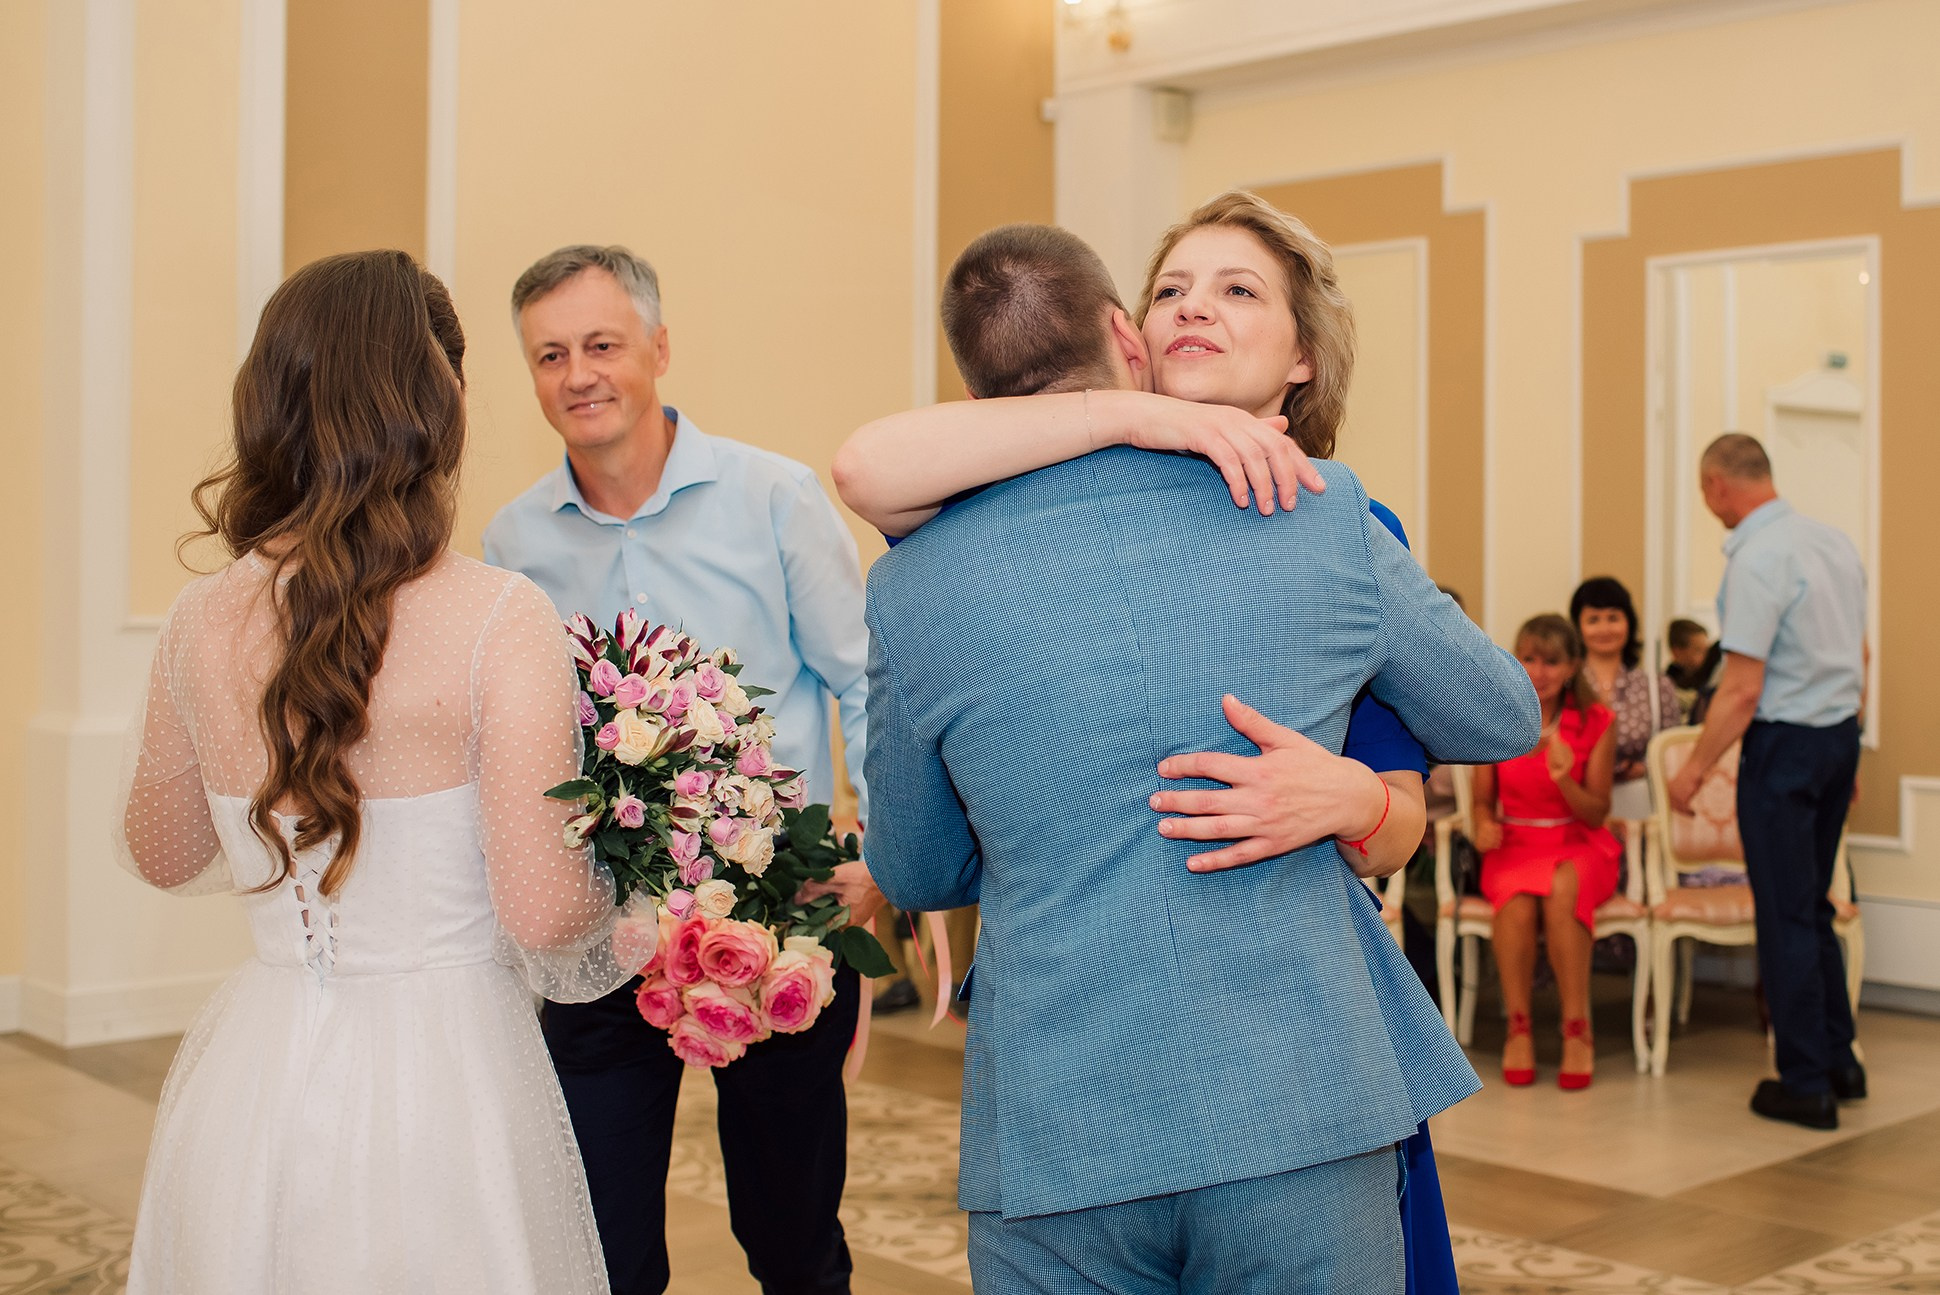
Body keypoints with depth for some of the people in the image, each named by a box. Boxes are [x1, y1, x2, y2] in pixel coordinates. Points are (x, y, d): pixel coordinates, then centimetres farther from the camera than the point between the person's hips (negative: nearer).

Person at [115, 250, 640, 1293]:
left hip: (252, 1082, 4)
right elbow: (544, 915, -18)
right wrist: (630, 911, 2)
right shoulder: (499, 620, -18)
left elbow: (162, 856, 12)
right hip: (440, 1079, -4)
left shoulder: (200, 621, -4)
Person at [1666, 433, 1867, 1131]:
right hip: (1840, 733, 8)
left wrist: (1694, 769, -12)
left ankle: (1807, 1086, 8)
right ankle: (1840, 1061, 26)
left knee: (1786, 915, 1)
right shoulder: (1834, 541, 8)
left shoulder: (1757, 560, -19)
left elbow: (1742, 690, -22)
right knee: (1812, 907, 19)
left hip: (1784, 742, -8)